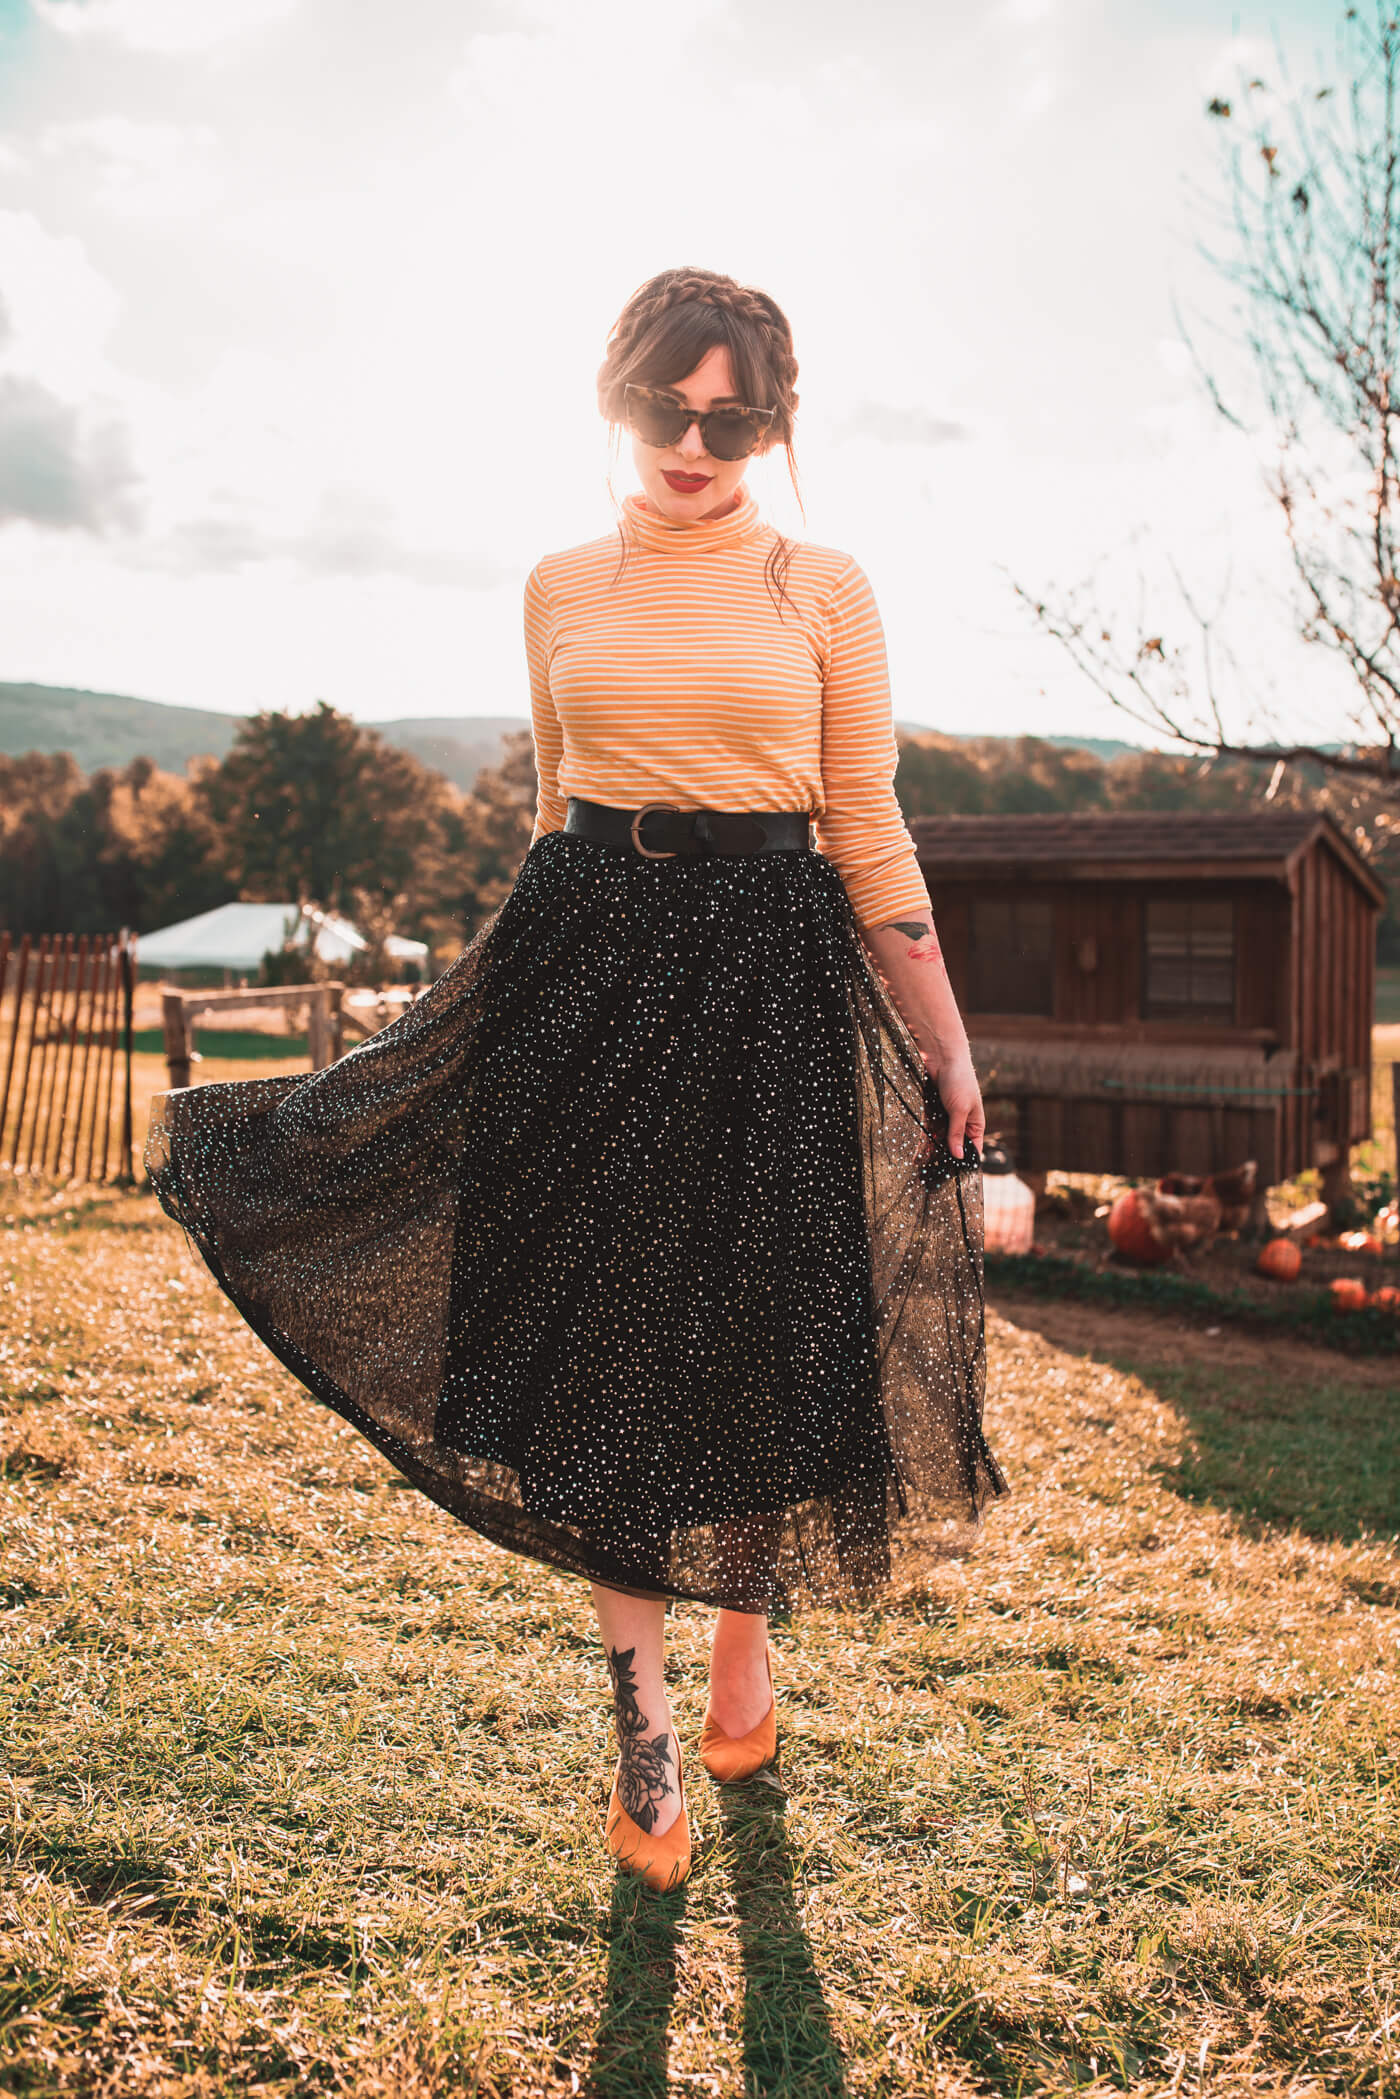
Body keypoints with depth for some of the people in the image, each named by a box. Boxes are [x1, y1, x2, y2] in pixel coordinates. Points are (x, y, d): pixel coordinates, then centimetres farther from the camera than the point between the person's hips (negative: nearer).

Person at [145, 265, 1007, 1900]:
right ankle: (642, 1732, 14)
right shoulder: (562, 587, 8)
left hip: (770, 978, -1)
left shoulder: (822, 590, 2)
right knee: (606, 1342, 2)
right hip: (592, 969, 2)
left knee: (760, 1335, 5)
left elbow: (869, 835, 3)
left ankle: (749, 1635, 33)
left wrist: (948, 1046, 2)